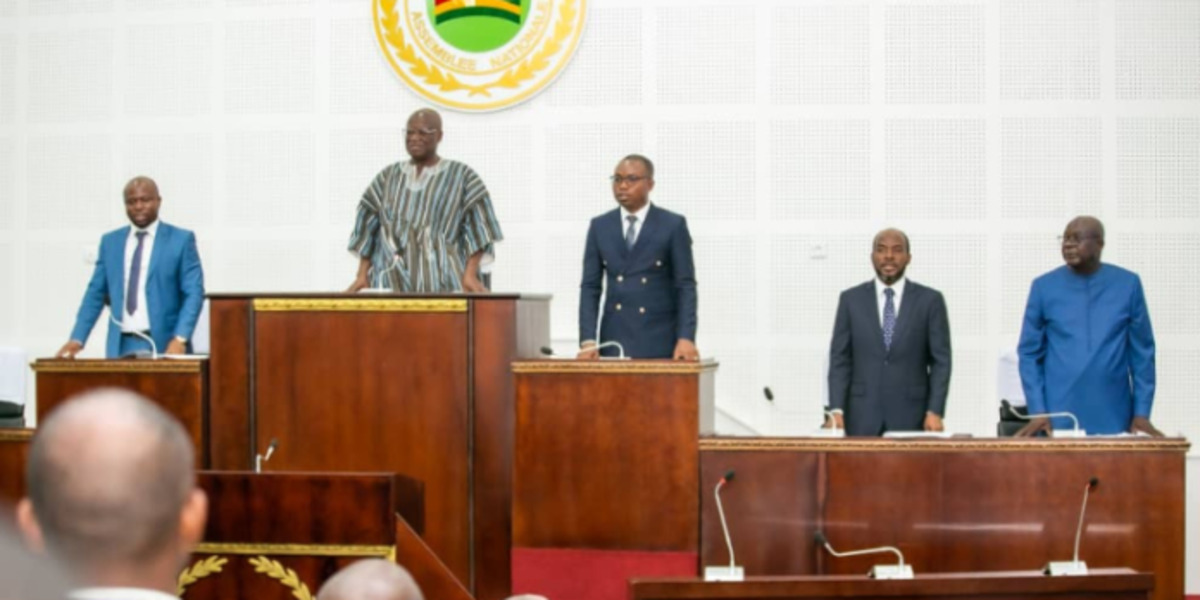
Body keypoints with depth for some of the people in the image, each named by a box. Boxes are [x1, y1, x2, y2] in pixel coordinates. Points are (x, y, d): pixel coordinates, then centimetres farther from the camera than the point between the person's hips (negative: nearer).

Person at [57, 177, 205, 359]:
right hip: (122, 346, 3)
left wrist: (180, 339, -16)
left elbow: (194, 293, -3)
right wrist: (77, 339, 1)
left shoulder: (181, 239, 3)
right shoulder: (110, 241, 13)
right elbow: (96, 293, 13)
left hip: (165, 346, -3)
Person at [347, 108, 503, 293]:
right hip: (393, 284, 3)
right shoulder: (388, 176, 16)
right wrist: (362, 275, 4)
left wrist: (470, 275, -15)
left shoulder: (461, 176, 5)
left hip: (443, 286, -3)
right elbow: (368, 227, 13)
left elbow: (477, 229, -3)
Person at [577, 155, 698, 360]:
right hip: (614, 341, 2)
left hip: (660, 344, -2)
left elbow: (685, 286, -3)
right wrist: (588, 341, -5)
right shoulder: (599, 226, 9)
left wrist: (686, 338, -15)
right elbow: (590, 287, 7)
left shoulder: (673, 225, 1)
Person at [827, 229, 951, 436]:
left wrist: (935, 412, -8)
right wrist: (836, 410, -6)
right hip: (862, 418, 1)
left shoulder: (930, 300, 4)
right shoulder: (851, 299, 7)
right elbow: (840, 359, 5)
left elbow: (941, 361, 2)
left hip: (911, 416, -1)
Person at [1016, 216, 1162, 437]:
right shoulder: (1044, 287, 2)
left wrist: (1142, 412, -1)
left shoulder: (1128, 284, 3)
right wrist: (1038, 411, -5)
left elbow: (1142, 351, 5)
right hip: (1059, 418, 0)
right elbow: (1030, 353, 4)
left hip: (1114, 418, 0)